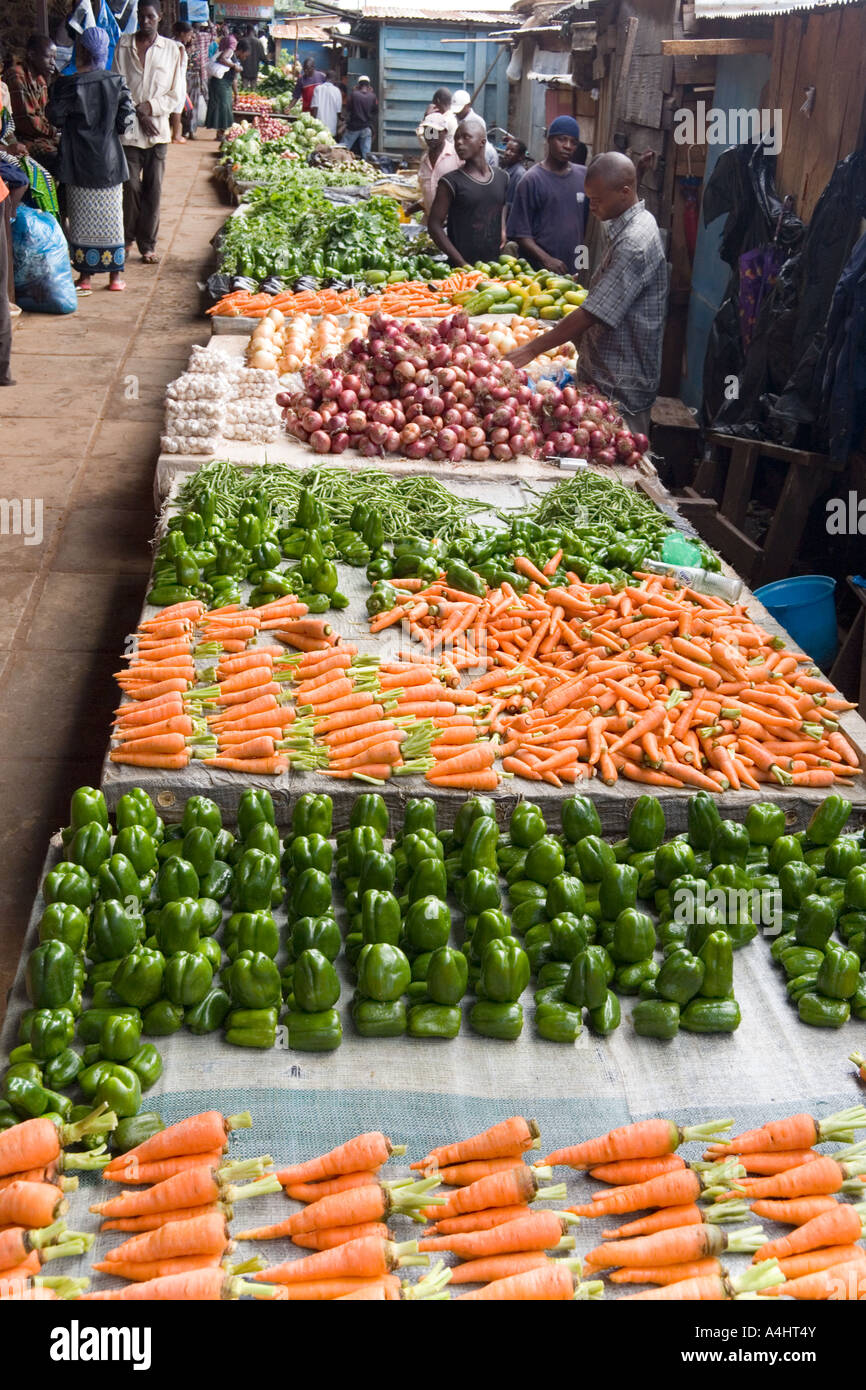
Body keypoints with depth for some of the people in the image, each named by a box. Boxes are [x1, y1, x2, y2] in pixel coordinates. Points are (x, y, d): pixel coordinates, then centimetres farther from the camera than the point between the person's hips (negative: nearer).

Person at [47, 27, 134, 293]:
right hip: (109, 161, 2)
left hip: (80, 162, -2)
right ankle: (115, 275, 14)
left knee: (83, 220, 6)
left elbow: (55, 117, -6)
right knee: (111, 218, 10)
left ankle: (85, 277, 10)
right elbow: (126, 119, -5)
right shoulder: (116, 82, -5)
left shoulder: (68, 85, -13)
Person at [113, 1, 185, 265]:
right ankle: (128, 237, 14)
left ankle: (147, 244, 11)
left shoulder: (171, 50, 4)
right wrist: (138, 114, -7)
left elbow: (177, 94, 2)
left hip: (158, 130, 0)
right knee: (131, 186, -2)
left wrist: (149, 107, -9)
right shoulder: (124, 45, 5)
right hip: (129, 129, 0)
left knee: (153, 189, 3)